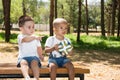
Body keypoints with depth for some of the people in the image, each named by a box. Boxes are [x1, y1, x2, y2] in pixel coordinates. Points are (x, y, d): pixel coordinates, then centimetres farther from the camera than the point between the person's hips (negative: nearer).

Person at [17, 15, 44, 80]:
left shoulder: (36, 38, 17)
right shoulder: (20, 36, 1)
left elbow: (39, 48, 25)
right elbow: (26, 39, -23)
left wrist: (40, 55, 14)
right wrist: (34, 37, -33)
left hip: (34, 56, 3)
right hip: (23, 57, -3)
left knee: (34, 62, -31)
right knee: (23, 62, -35)